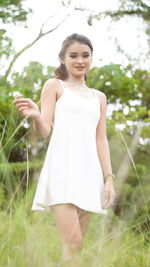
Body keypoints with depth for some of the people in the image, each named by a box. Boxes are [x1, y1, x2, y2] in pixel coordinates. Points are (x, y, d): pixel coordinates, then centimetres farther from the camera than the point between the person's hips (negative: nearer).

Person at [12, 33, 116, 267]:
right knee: (71, 244, -18)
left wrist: (109, 178, 6)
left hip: (89, 172, 5)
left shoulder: (99, 97, 22)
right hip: (63, 169, -5)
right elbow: (45, 131, -2)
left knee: (77, 247, 3)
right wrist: (36, 116, -24)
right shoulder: (54, 86, 9)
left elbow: (101, 140, 17)